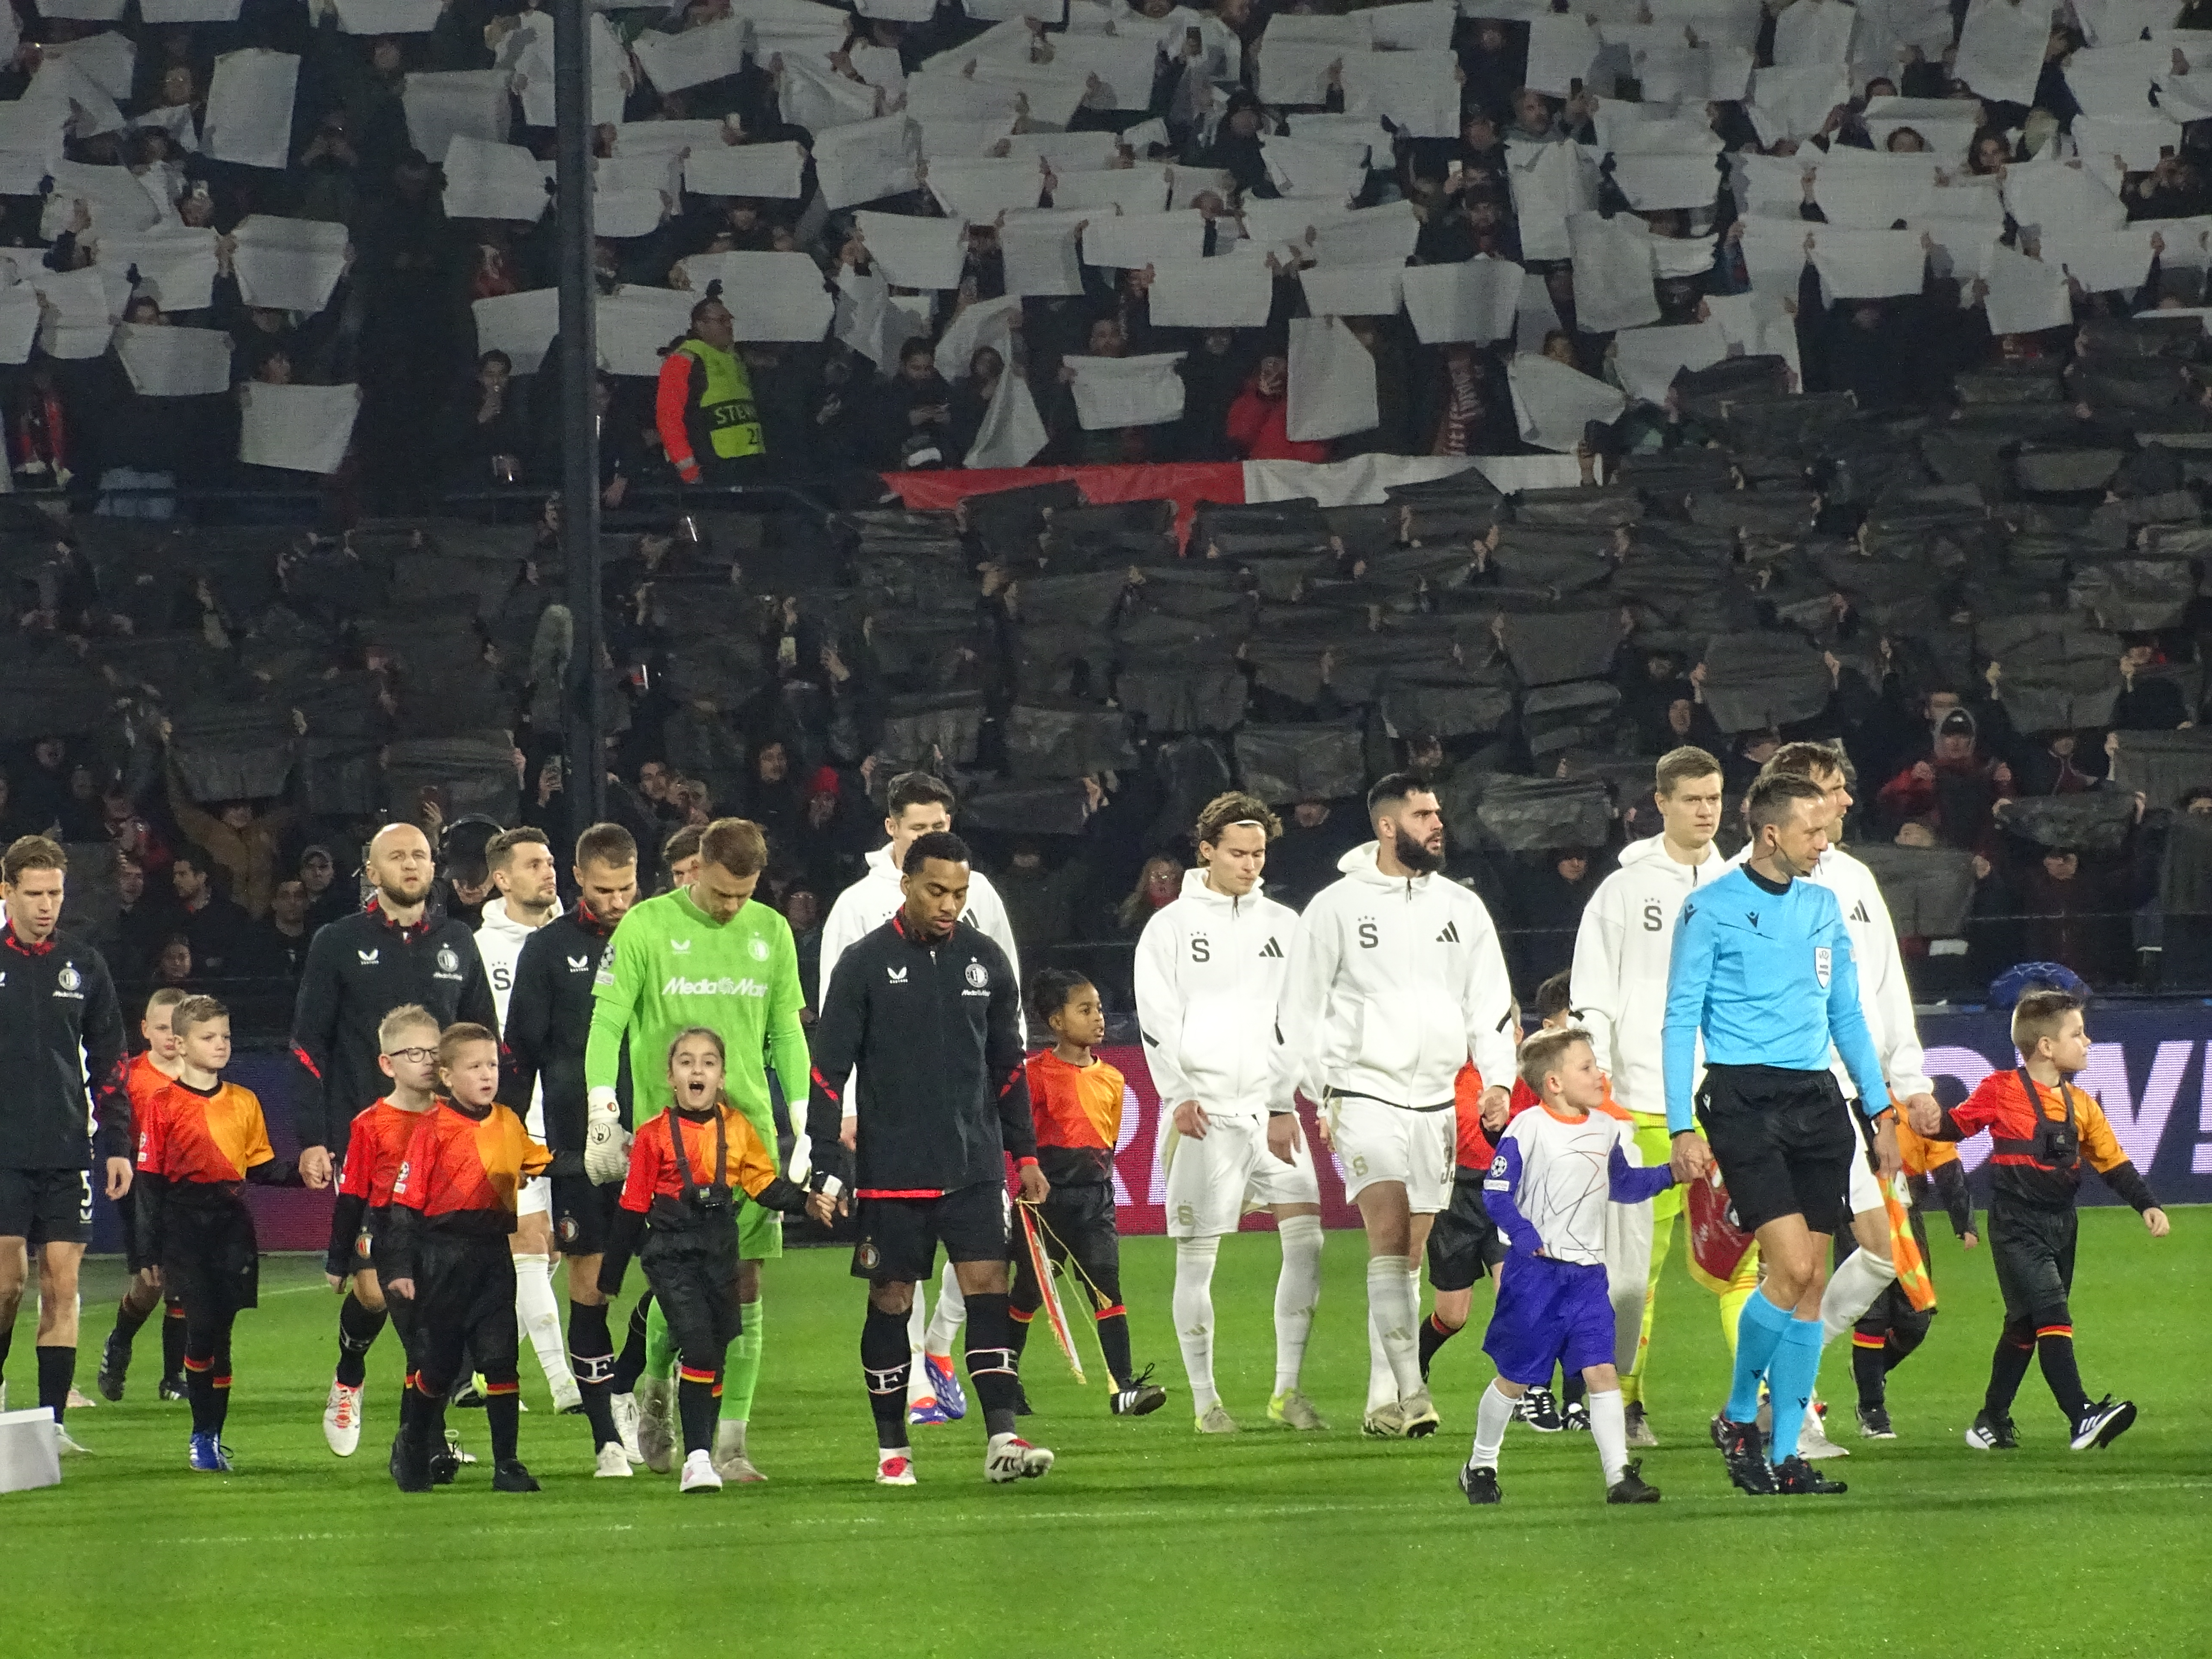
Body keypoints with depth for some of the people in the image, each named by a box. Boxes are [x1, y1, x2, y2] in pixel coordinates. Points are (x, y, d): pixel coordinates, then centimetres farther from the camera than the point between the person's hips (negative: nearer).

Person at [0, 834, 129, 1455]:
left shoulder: (83, 965, 10)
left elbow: (108, 1062, 15)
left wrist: (117, 1144, 9)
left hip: (67, 1154, 3)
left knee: (62, 1286, 0)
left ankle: (52, 1421, 3)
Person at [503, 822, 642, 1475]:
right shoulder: (550, 950, 3)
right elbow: (520, 1052, 4)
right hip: (577, 1147, -1)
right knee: (589, 1285, 0)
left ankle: (630, 1391, 17)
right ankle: (608, 1438, 5)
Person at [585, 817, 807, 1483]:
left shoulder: (772, 931, 10)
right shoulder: (646, 925, -1)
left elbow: (787, 1032, 15)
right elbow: (607, 1022, -3)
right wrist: (601, 1110, -12)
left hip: (749, 1127, 3)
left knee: (744, 1285, -2)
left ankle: (730, 1445, 1)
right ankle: (655, 1390, 21)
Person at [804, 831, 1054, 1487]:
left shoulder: (986, 961, 7)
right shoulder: (865, 964, -4)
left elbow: (1008, 1065, 16)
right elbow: (828, 1068, -3)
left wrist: (1025, 1154, 15)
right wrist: (827, 1162, -9)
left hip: (975, 1163, 2)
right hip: (891, 1168, -2)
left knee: (988, 1285, -9)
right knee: (891, 1302, 4)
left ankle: (1002, 1438, -14)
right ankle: (892, 1449, 15)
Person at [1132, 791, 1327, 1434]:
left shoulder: (1283, 925, 12)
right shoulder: (1170, 927, 3)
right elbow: (1156, 1018, -1)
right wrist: (1180, 1095, -11)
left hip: (1270, 1107, 3)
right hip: (1201, 1112, -3)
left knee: (1306, 1236, -10)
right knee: (1197, 1259, -1)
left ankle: (1287, 1388, -3)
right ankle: (1205, 1400, 6)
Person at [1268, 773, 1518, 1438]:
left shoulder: (1462, 908, 11)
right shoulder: (1338, 906, 0)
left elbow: (1490, 1002, 11)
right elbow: (1299, 1010, 3)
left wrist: (1497, 1079, -4)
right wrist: (1282, 1104, 2)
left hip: (1438, 1101, 4)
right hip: (1365, 1091, -4)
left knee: (1409, 1253, 6)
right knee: (1388, 1231, -20)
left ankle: (1383, 1401, 12)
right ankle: (1411, 1389, -26)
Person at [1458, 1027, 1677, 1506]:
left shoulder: (1606, 1129, 9)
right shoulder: (1528, 1129, -11)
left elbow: (1622, 1184, 26)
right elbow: (1496, 1194, -12)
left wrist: (1668, 1174, 13)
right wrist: (1529, 1240, -23)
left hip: (1587, 1275, 5)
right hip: (1535, 1273, -5)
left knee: (1602, 1371, -7)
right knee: (1515, 1377, 7)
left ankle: (1620, 1475, -11)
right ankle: (1481, 1465, 25)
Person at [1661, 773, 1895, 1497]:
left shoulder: (1822, 907, 14)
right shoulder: (1712, 908, -3)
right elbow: (1680, 1021, -3)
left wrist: (1881, 1112, 16)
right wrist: (1682, 1129, -9)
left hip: (1817, 1100, 6)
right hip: (1745, 1099, -6)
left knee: (1813, 1281, 1)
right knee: (1791, 1267, -16)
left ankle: (1784, 1455, 7)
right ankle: (1738, 1418, 4)